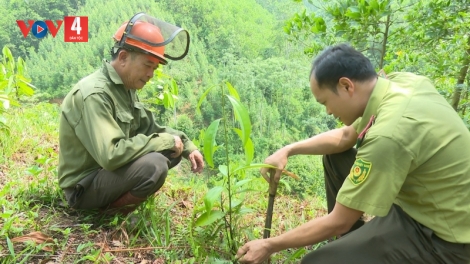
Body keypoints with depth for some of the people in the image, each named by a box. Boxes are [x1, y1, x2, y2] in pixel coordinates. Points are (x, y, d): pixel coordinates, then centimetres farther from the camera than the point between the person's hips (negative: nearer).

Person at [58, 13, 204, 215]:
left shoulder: (125, 88, 3)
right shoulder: (94, 94, -25)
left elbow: (150, 127, 9)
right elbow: (111, 156, -34)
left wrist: (187, 146, -6)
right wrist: (165, 141, -24)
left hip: (109, 170, 9)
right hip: (84, 186, -9)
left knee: (173, 151, 3)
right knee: (153, 165, -32)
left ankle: (119, 197, 4)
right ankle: (113, 211, -5)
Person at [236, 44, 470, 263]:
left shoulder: (387, 135, -33)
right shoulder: (399, 82, -7)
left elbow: (338, 223, -23)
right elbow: (345, 136, 10)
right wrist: (288, 150, 1)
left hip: (442, 234, -8)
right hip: (426, 197, 9)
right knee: (334, 156, 13)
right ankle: (354, 242, 25)